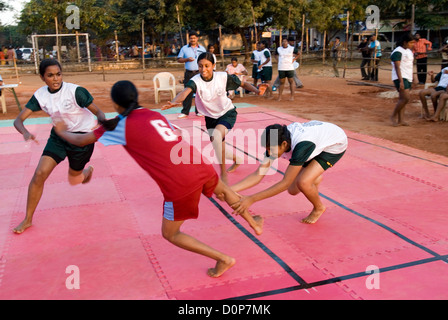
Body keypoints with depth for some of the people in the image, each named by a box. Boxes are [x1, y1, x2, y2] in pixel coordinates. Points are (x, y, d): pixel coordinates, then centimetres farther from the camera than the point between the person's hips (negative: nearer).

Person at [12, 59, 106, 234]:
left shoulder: (75, 91, -23)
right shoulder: (40, 96, -11)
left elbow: (98, 112, -19)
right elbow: (18, 120, -13)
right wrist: (26, 133, -36)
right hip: (58, 136, 3)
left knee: (74, 180, 12)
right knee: (39, 174, -11)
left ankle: (88, 170, 52)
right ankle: (28, 219, 5)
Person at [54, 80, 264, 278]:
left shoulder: (121, 125, 3)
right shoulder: (154, 114, 17)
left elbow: (81, 141, 10)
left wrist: (61, 131, 29)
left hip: (179, 184, -6)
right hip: (199, 164, 6)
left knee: (170, 234, 17)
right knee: (223, 190, 38)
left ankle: (223, 259, 15)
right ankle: (253, 223, 52)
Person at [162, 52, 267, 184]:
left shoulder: (223, 77, -20)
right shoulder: (196, 80, -22)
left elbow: (243, 84, -7)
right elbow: (185, 91, -42)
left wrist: (256, 90, -27)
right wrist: (174, 102, -64)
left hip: (227, 113, -3)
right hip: (210, 116, 3)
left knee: (216, 135, -31)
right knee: (219, 148, 12)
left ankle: (223, 174, -17)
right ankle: (236, 160, 48)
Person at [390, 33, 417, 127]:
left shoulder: (409, 51, 17)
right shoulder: (398, 52, -12)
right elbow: (397, 67, -17)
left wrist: (413, 77, 21)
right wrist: (401, 81, -24)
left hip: (408, 78, 9)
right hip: (400, 78, -9)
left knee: (402, 99, 7)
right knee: (406, 98, -17)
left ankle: (400, 120, 8)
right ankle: (393, 116, -4)